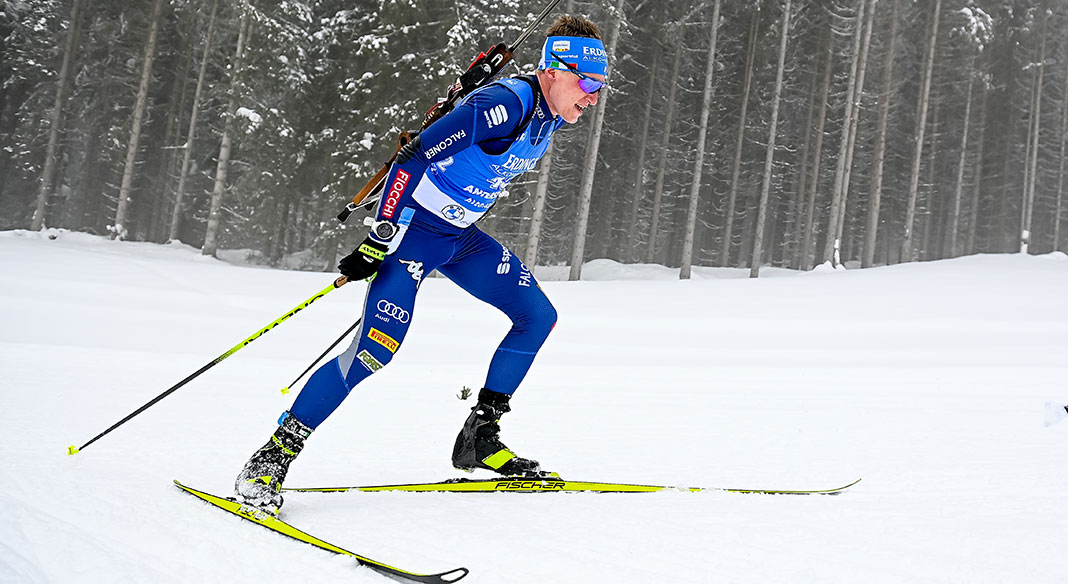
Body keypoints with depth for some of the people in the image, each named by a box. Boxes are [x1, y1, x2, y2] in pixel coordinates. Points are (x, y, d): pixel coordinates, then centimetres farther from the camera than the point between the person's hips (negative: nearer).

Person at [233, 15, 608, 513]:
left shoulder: (550, 116, 2)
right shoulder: (505, 104, -26)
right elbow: (411, 160, -27)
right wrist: (378, 243, -26)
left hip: (460, 236, 9)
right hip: (414, 229, -9)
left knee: (538, 316, 5)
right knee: (377, 349, -19)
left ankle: (480, 437, 13)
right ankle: (270, 460, -11)